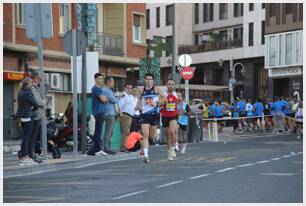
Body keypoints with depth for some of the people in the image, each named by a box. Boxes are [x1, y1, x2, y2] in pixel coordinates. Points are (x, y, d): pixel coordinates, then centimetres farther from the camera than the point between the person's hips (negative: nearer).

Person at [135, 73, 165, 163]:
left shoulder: (156, 89, 0)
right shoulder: (142, 90, 8)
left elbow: (164, 98, -2)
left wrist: (156, 102, -16)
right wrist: (138, 106, 2)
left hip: (154, 114, -1)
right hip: (144, 114, 1)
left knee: (152, 135, 13)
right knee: (145, 135, -11)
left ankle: (156, 135, 52)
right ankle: (146, 155, -16)